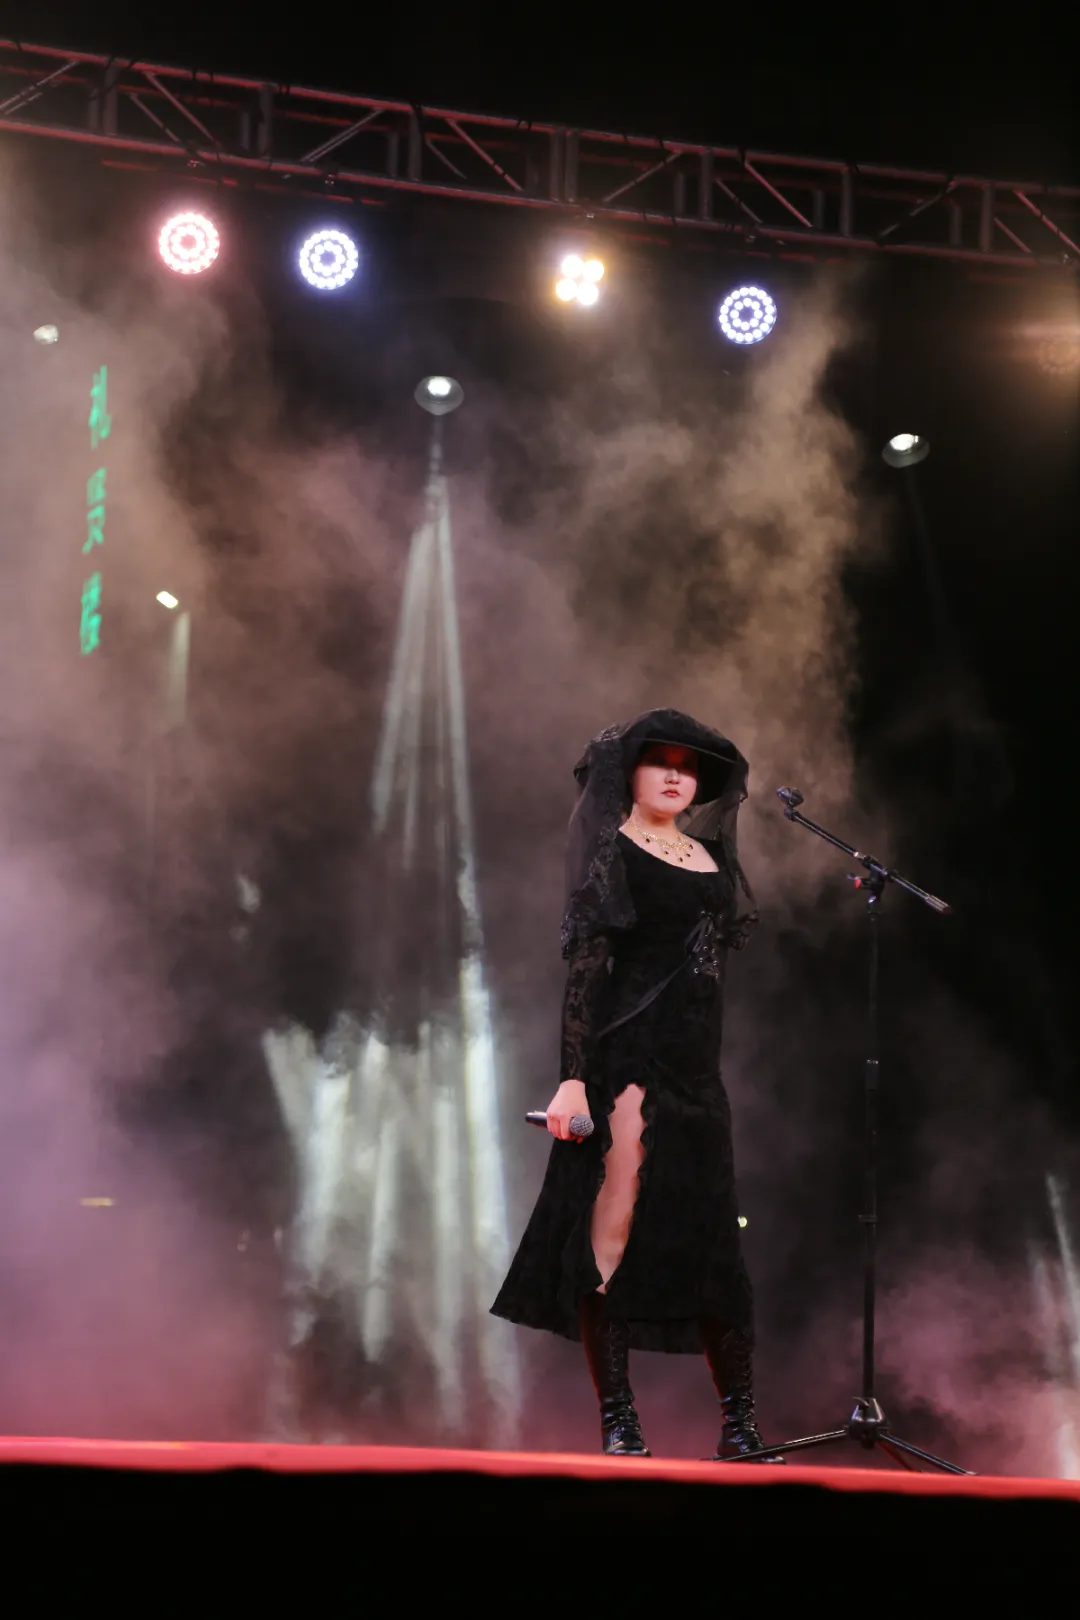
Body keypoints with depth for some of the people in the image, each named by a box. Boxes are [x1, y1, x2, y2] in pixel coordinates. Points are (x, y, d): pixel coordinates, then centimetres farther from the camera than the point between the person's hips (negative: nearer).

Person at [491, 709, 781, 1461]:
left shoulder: (708, 857, 18)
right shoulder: (610, 853, -1)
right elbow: (585, 964, -9)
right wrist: (574, 1076, -17)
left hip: (696, 1070, 7)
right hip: (627, 1060, -6)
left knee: (715, 1239, 5)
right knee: (614, 1229, -10)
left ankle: (740, 1426, 9)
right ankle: (619, 1422, -7)